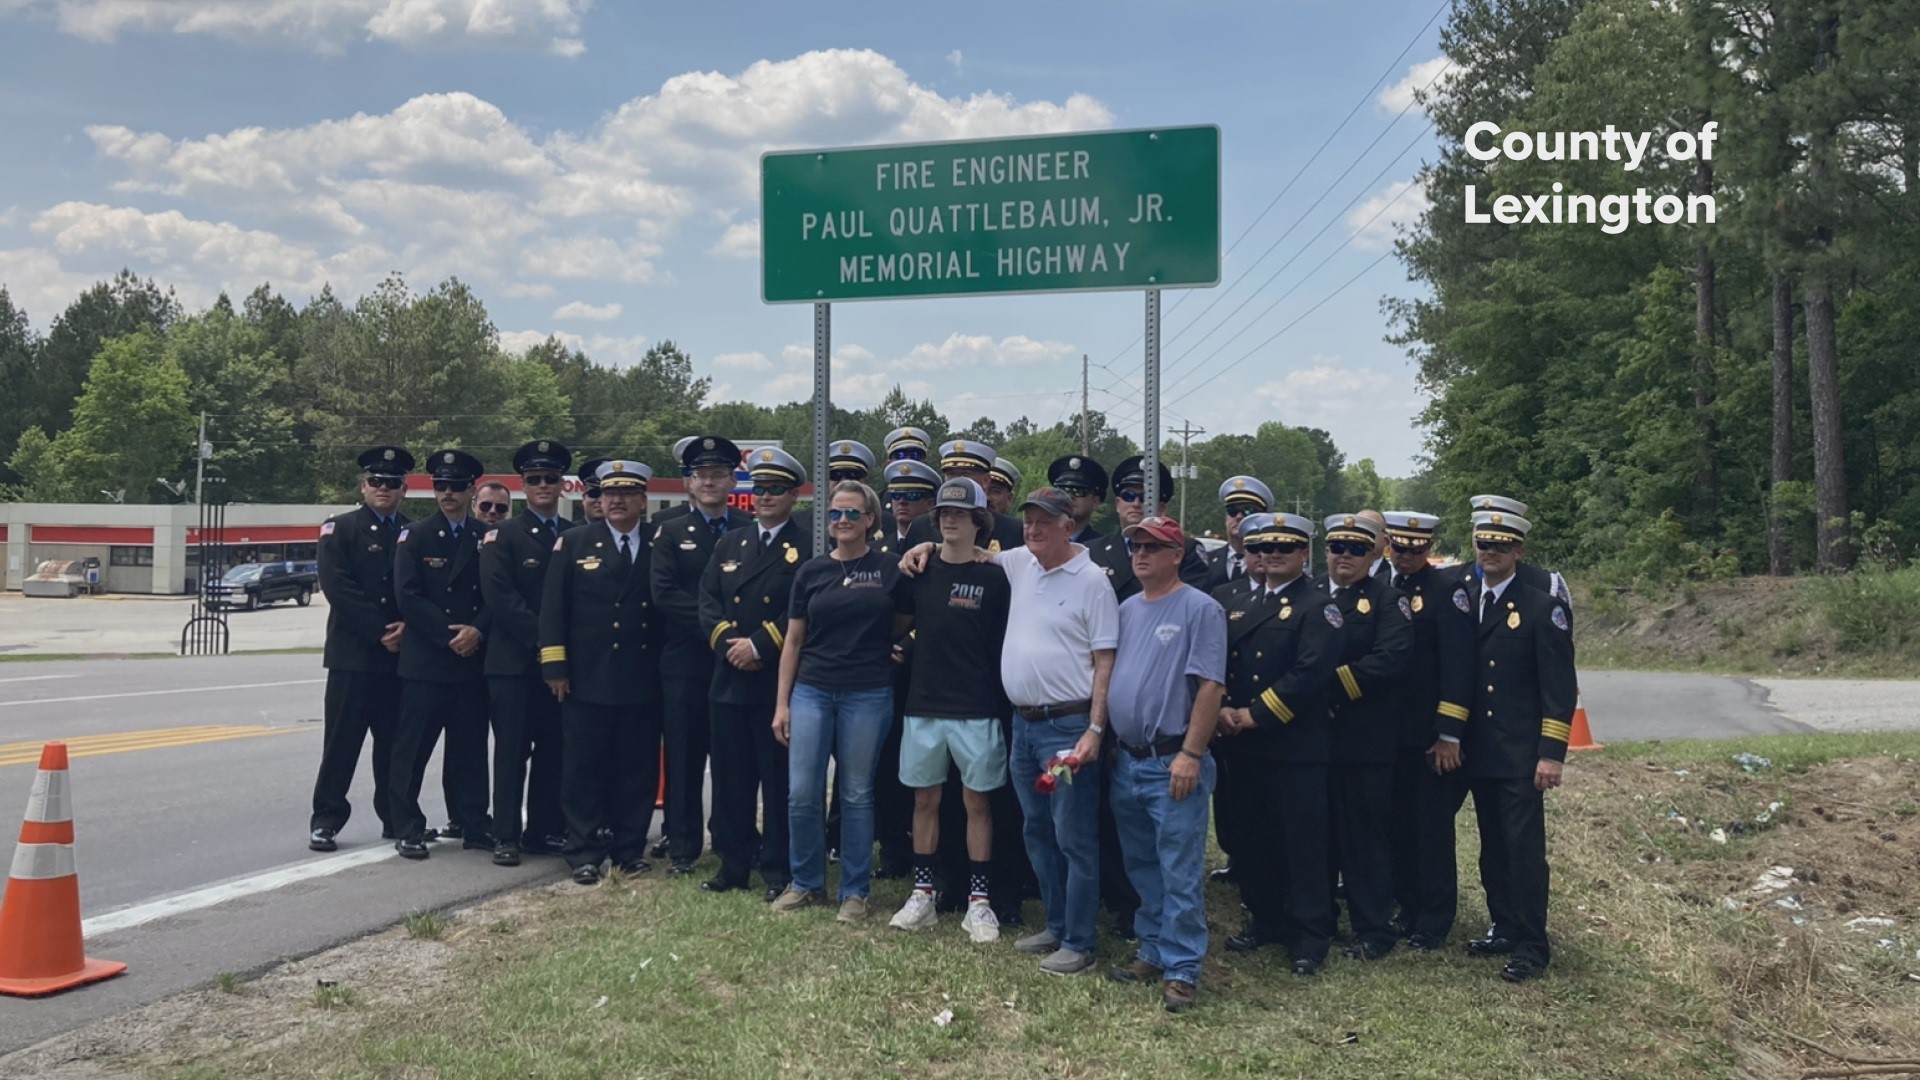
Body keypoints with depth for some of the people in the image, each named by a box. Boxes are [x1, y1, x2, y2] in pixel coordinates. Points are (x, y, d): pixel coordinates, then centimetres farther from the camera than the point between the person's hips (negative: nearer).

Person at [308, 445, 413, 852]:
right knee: (342, 741, -1)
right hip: (352, 654, -3)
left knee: (396, 742, 8)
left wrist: (408, 628, -10)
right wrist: (379, 631, -14)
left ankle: (396, 818, 17)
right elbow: (338, 588, -9)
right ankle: (325, 820, 7)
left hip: (401, 655, 3)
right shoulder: (339, 529, 3)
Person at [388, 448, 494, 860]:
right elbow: (407, 596, -7)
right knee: (413, 747, -1)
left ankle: (472, 824, 15)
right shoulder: (415, 536, 1)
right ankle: (407, 828, 8)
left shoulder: (485, 539, 10)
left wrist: (477, 631, -11)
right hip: (424, 660, -3)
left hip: (472, 659, 3)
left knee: (470, 747, 8)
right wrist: (448, 636, -12)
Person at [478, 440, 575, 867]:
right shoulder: (503, 535, 1)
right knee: (512, 749, 0)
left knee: (553, 750, 7)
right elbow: (500, 596, -10)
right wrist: (540, 639, -15)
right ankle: (506, 836, 6)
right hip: (513, 660, -3)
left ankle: (546, 831, 16)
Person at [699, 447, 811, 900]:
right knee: (730, 777, 10)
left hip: (780, 682, -5)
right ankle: (733, 863, 22)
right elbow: (707, 601, 8)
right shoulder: (728, 543, 15)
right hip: (729, 680, 5)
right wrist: (727, 642, -9)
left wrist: (761, 644, -16)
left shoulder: (808, 546, -2)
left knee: (779, 779, 3)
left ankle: (778, 868, 13)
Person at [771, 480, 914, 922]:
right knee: (801, 794, 2)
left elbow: (903, 629, 10)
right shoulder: (812, 571, 5)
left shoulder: (891, 568, -2)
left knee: (857, 795, 6)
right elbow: (793, 640, 7)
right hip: (811, 691, 2)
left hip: (868, 695, -2)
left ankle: (855, 890, 19)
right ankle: (805, 882, 21)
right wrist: (781, 703, 4)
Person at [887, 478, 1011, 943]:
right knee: (925, 800, 10)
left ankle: (979, 901, 12)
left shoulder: (993, 578, -4)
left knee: (977, 802, 4)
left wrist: (1003, 705, -4)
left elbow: (1004, 644, -2)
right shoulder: (921, 570, 5)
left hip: (976, 711, -3)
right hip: (923, 707, 3)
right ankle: (922, 895, 20)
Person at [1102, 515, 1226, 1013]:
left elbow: (1210, 687, -14)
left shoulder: (1200, 609, -8)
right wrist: (1106, 742, 12)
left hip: (1173, 765, -7)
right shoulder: (1128, 609, 14)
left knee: (1180, 874, -2)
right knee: (1143, 869, 16)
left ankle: (1181, 969, 6)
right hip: (1127, 761, 7)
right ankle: (1153, 953, 28)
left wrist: (1190, 754, -18)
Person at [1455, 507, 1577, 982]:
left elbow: (1559, 685, -10)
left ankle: (1532, 946, 7)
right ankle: (1504, 929, 26)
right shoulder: (1463, 601, 8)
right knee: (1493, 847, 14)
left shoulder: (1543, 605, -7)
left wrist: (1551, 753, -14)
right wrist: (1450, 735, 7)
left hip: (1521, 753, -5)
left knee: (1524, 847, -2)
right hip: (1478, 750, 5)